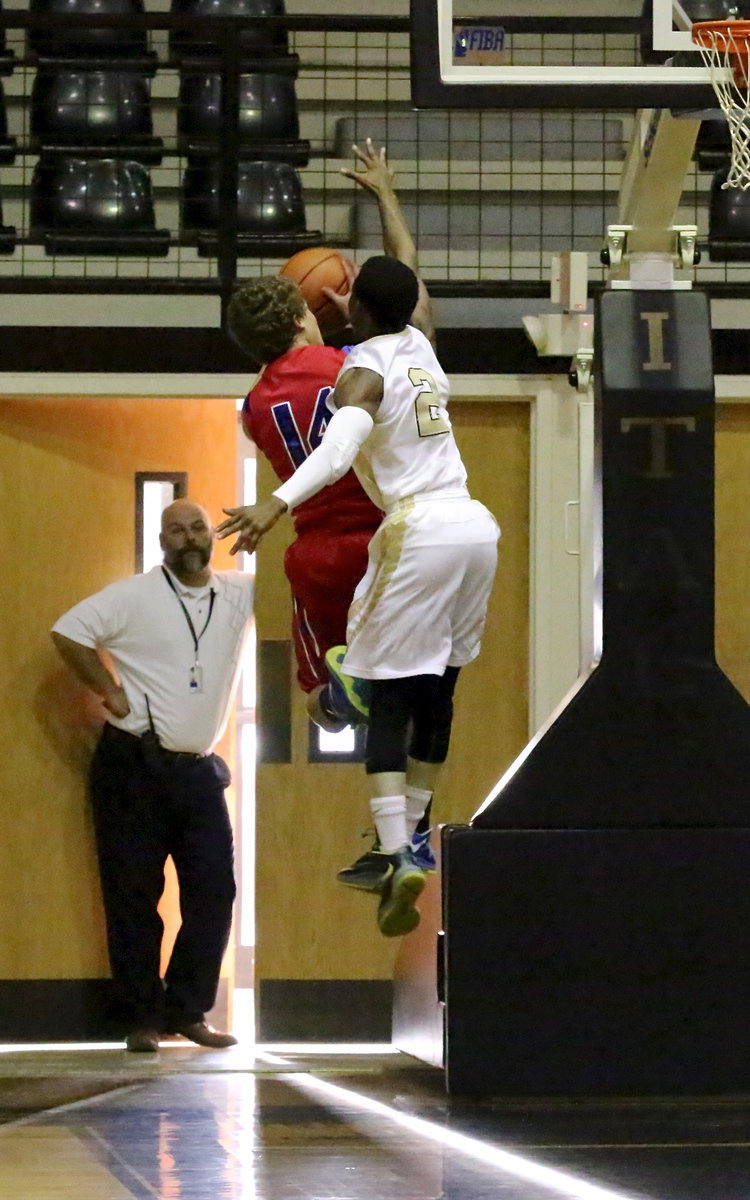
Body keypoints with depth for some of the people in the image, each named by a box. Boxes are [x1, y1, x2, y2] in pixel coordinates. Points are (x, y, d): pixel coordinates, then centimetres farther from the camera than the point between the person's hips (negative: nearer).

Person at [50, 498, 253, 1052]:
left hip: (198, 769, 4)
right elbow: (69, 632, -6)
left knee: (214, 891, 0)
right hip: (134, 763, -4)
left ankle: (188, 1011, 9)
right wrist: (110, 692, -10)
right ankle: (143, 1017, 5)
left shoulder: (239, 594, 6)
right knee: (134, 893, -1)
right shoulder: (135, 596, -6)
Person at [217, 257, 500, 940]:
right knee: (437, 693, 16)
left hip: (420, 529, -7)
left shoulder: (363, 371, -8)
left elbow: (341, 446, -30)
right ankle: (402, 843, 25)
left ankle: (398, 857, -17)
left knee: (390, 698, -4)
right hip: (477, 525, 7)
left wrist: (278, 504, -41)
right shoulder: (419, 345, 13)